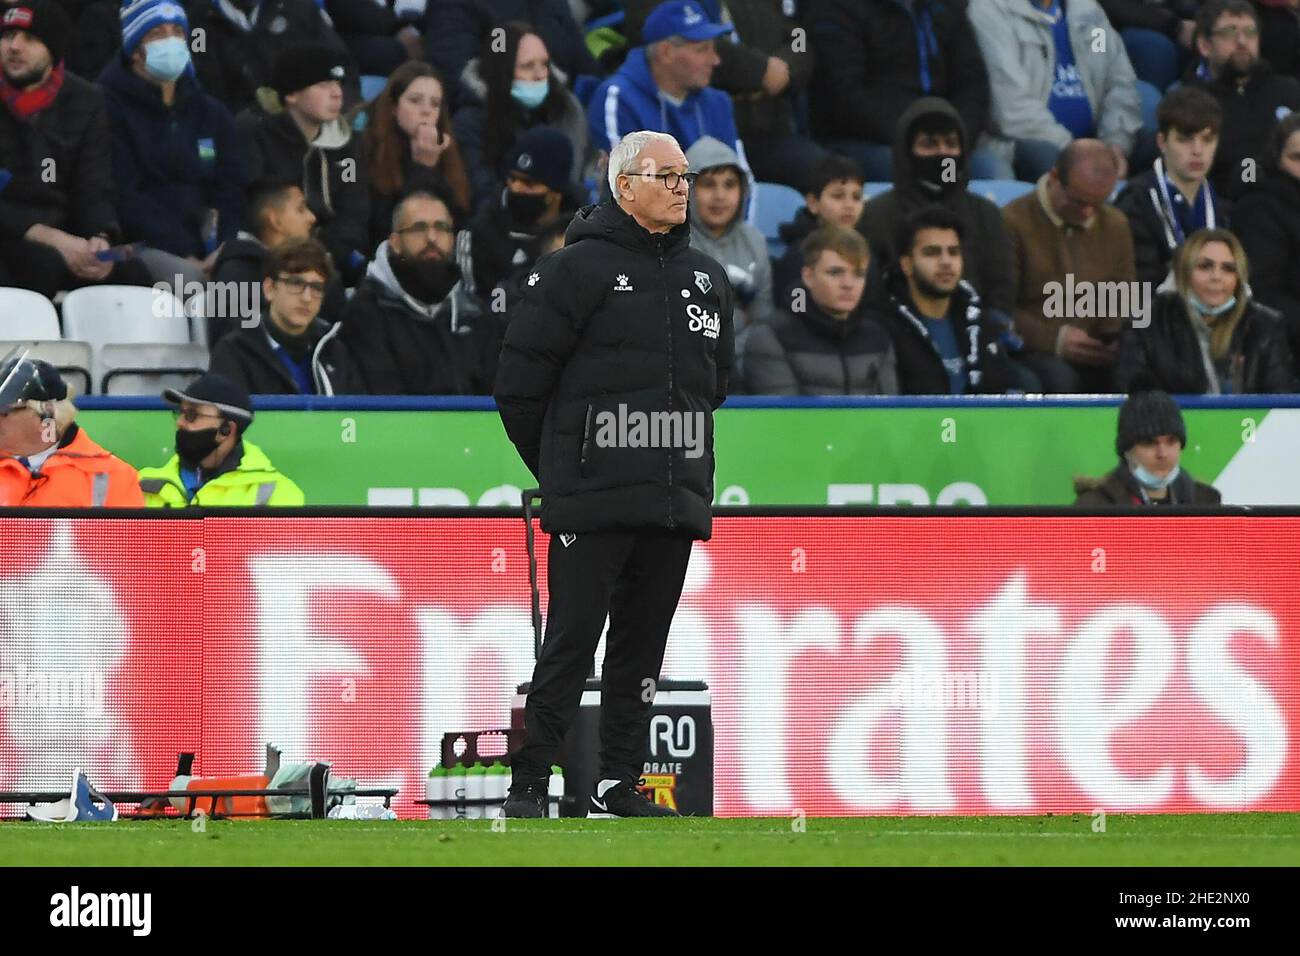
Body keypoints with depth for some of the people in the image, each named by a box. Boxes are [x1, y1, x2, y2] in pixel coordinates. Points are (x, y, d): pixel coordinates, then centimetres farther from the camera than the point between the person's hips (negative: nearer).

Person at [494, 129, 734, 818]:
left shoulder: (706, 277, 15)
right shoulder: (580, 268, -5)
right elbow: (521, 379, -3)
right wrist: (559, 469, 3)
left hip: (676, 499, 6)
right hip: (595, 502, -6)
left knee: (643, 648, 8)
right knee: (571, 643, -7)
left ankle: (618, 784, 13)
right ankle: (528, 782, -3)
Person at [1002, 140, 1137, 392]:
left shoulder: (1115, 225, 14)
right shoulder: (1014, 222, -6)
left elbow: (1127, 299, 20)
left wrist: (1120, 338, -4)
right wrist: (1054, 340, -22)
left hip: (1099, 357, 5)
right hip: (1033, 353, -5)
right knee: (1060, 378, -38)